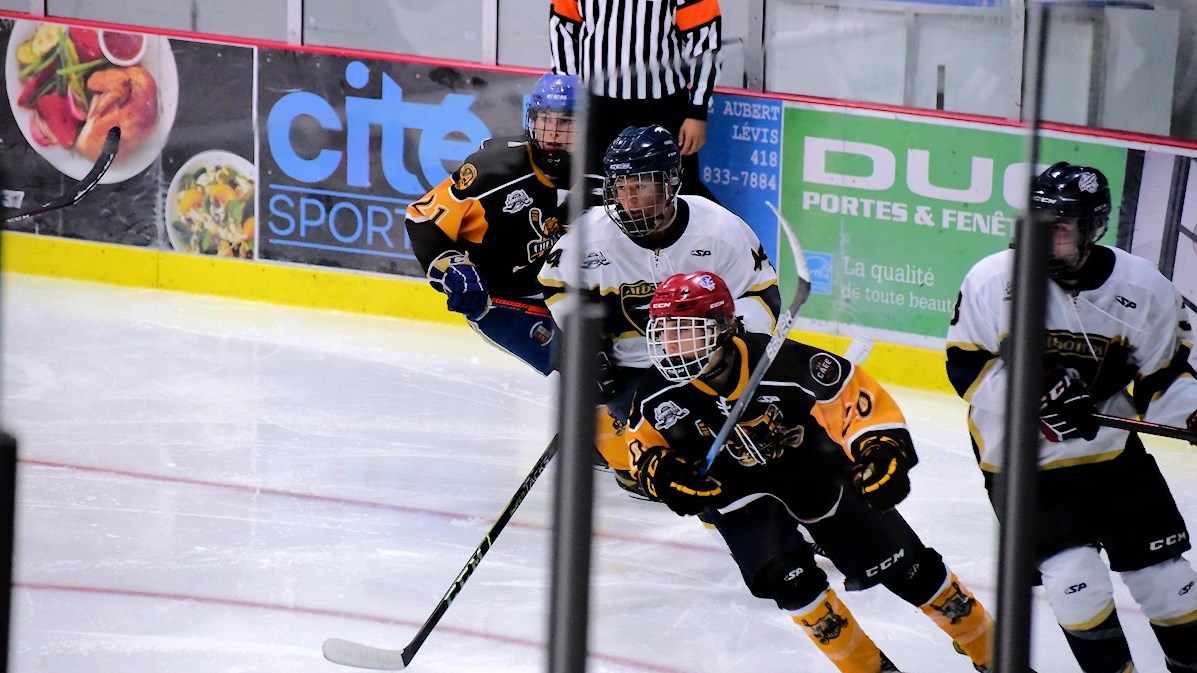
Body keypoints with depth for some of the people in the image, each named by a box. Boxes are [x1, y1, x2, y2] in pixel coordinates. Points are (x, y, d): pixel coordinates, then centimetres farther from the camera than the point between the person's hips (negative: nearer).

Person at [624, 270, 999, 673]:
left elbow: (858, 396, -24)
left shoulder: (782, 363, -32)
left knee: (904, 567, 1)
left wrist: (883, 450, -32)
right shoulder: (659, 396, -20)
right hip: (741, 495, 2)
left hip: (816, 471, -2)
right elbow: (643, 446, -1)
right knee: (788, 581, -20)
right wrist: (662, 474, -21)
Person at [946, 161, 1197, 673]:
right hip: (1020, 458, -2)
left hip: (1113, 450, 2)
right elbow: (966, 365, -8)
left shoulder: (1144, 289, -10)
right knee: (1073, 574, -15)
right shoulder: (992, 280, -14)